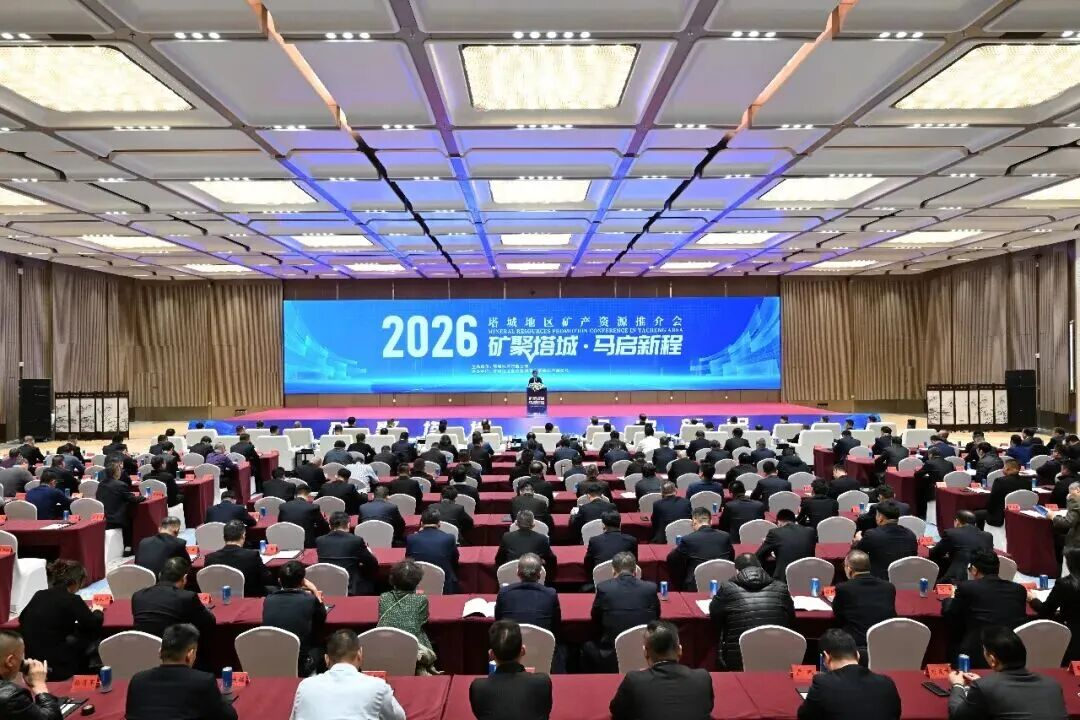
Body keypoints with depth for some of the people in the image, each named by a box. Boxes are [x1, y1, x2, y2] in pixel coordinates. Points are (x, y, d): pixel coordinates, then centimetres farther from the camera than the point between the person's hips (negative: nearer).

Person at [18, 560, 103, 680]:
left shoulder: (39, 595, 6)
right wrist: (97, 611, 20)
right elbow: (94, 625, -2)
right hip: (54, 668, -7)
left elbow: (22, 619, 24)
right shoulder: (72, 599, -11)